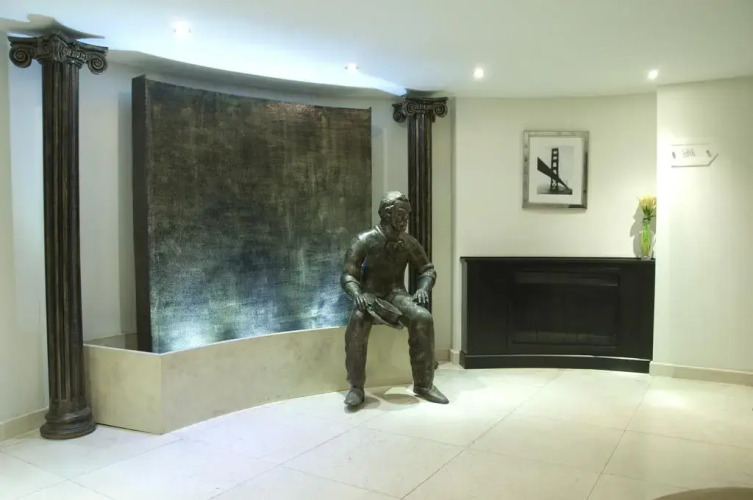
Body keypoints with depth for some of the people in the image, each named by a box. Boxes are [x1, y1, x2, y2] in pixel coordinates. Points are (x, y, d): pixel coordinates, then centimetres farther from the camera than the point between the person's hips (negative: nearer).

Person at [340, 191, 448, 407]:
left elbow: (428, 269, 13)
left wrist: (423, 288, -10)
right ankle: (356, 387, -23)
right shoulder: (364, 241, -8)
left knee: (423, 318, -27)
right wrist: (357, 294, -31)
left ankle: (423, 384, -13)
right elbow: (347, 275, -9)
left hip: (396, 294, 3)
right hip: (370, 295, -3)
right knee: (357, 323, -37)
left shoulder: (408, 242, 3)